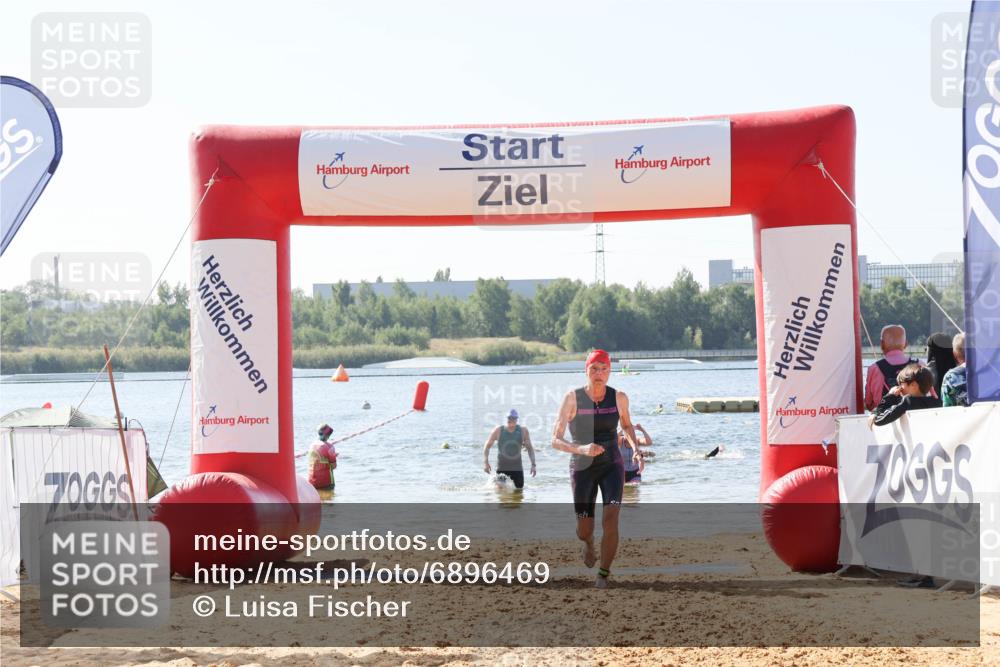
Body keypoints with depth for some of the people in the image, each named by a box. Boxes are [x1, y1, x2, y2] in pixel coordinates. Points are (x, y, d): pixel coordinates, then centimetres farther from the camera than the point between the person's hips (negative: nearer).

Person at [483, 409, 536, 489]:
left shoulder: (523, 431, -1)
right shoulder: (498, 431, -4)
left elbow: (530, 448, 6)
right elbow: (487, 446, 2)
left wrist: (533, 464, -5)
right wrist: (485, 462, -11)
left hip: (517, 469, 1)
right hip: (501, 469, -1)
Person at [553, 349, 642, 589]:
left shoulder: (619, 397, -8)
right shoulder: (572, 398, -16)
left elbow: (627, 424, 15)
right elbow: (556, 441, -18)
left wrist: (636, 449, -3)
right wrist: (582, 449, -36)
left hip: (612, 466, 1)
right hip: (582, 469, -1)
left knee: (610, 519, -21)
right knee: (584, 530, 6)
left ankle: (604, 574, -2)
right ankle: (589, 543, 47)